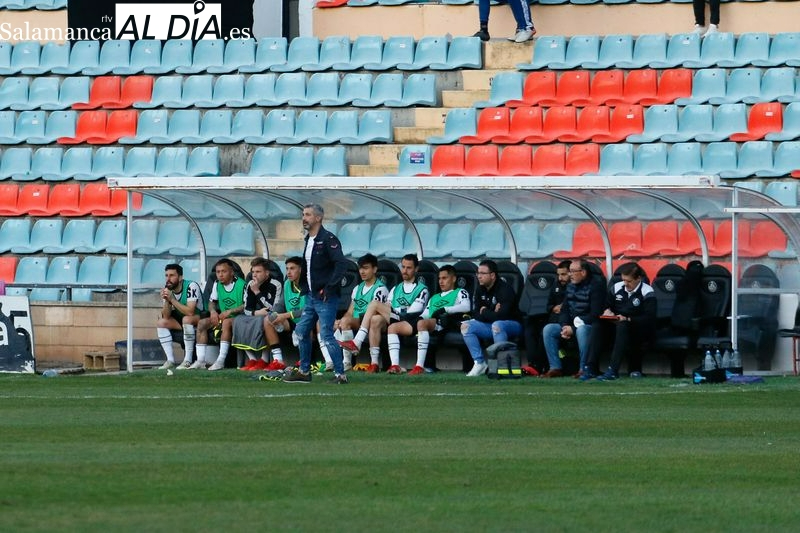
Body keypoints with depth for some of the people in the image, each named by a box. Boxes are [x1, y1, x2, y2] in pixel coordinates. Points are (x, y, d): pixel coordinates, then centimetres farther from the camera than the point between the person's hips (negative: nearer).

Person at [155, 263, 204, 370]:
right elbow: (166, 316, -6)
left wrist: (172, 299, -33)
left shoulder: (191, 286, -24)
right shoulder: (168, 289, -3)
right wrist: (166, 301, -23)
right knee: (161, 323, -7)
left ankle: (188, 360, -31)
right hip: (181, 320, 8)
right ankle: (170, 360, -9)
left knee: (186, 319, -36)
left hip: (199, 318, -8)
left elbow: (190, 312, -34)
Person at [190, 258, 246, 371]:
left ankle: (221, 360, -39)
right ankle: (201, 360, -17)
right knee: (202, 323, -12)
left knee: (226, 322, -37)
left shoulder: (241, 285, -13)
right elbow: (211, 301, 16)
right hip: (223, 317, 7)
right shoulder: (217, 285, 8)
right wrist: (213, 311, -6)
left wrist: (230, 311, -25)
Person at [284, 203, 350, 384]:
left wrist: (330, 288, -25)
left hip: (325, 297, -9)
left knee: (326, 335, -11)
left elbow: (341, 264, -21)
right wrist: (303, 287, 15)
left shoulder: (328, 239, -12)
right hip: (311, 296, 9)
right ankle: (304, 371, 22)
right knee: (301, 332, 12)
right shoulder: (309, 240, 15)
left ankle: (340, 374, -6)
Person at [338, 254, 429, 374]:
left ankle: (357, 343, -26)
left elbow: (412, 313, -5)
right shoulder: (396, 289, 29)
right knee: (375, 320, -32)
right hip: (391, 322, 5)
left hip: (409, 324, -5)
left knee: (374, 304, -21)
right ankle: (374, 363, -36)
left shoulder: (422, 290, 9)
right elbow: (387, 308, 18)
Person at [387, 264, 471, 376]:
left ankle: (420, 366, -47)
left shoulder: (459, 293, 17)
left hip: (443, 322, -8)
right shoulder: (434, 297, 38)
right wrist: (416, 317, 4)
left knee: (422, 323, -42)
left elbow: (466, 307, -4)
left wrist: (444, 309, -13)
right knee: (393, 327, -7)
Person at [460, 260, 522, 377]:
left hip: (512, 325, -8)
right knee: (466, 326, -9)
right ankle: (479, 363, -12)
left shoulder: (505, 290, -19)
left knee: (497, 325, -39)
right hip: (490, 325, 8)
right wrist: (491, 313, -16)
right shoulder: (481, 290, 4)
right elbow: (476, 314, 2)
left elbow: (501, 315, -28)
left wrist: (484, 312, -12)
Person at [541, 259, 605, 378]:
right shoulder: (571, 286, 13)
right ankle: (555, 367, -14)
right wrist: (564, 326, -7)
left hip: (588, 325, -7)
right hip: (570, 324, 7)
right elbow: (564, 310, 16)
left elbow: (595, 314, -17)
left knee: (582, 330, -39)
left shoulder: (595, 286, -10)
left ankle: (584, 369, -31)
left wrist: (573, 329, -19)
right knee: (548, 329, -12)